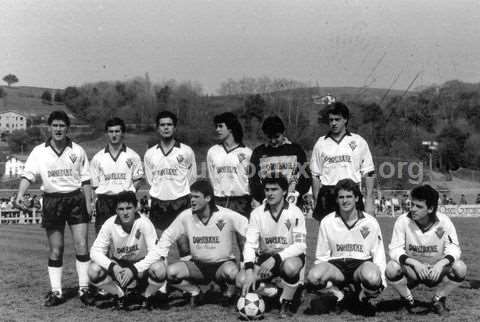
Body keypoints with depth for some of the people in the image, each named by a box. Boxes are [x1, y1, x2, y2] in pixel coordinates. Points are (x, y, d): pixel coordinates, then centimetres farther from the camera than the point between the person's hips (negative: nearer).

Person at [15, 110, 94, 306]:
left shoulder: (77, 151, 4)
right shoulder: (39, 151, 0)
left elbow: (85, 179, 8)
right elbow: (28, 174, -8)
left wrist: (88, 202, 1)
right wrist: (20, 195, -24)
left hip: (75, 199, 0)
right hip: (52, 200, 0)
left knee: (82, 246, -5)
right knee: (55, 250, 4)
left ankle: (84, 289, 5)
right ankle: (56, 292, 13)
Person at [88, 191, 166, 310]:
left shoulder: (144, 223, -20)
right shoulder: (109, 224, -15)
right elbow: (95, 251, -14)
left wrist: (133, 270, -32)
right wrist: (112, 266, -32)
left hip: (141, 265, -2)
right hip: (118, 265, 2)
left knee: (158, 269, -35)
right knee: (93, 271, -26)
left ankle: (147, 296, 0)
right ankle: (121, 295, 1)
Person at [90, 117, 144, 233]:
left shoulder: (133, 156, 7)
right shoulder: (97, 158, 9)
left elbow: (138, 180, 10)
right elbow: (94, 184, 10)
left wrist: (127, 192, -3)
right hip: (104, 202, 1)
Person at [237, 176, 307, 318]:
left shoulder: (295, 213, -13)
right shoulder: (257, 213, -5)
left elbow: (301, 245, -19)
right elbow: (250, 243, -9)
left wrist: (276, 258, -31)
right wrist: (249, 270, -25)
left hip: (289, 256, -3)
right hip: (265, 257, 3)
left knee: (290, 266, -39)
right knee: (241, 280, -23)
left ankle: (286, 303, -11)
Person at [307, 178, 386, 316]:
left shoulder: (370, 222, 1)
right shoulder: (327, 222, 3)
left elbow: (379, 255, 5)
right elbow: (321, 256, 8)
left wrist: (381, 282, -8)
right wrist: (324, 277, -10)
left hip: (362, 264, -1)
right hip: (336, 265, 1)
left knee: (372, 278, -38)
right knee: (313, 276, -32)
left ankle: (363, 297, 1)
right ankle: (338, 295, 1)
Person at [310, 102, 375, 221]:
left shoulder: (359, 142, 6)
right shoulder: (321, 143, 10)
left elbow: (369, 174, 5)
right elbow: (315, 175, 11)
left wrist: (369, 201, -3)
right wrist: (316, 202, 5)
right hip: (327, 197, 1)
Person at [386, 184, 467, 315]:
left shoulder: (443, 222, -14)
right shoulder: (403, 221, -17)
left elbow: (454, 249, -11)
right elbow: (395, 250, -17)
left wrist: (441, 263, -33)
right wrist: (415, 263, -34)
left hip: (436, 271, 1)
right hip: (411, 270, -1)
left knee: (460, 268, -26)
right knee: (392, 268, -32)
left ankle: (438, 299, 3)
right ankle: (408, 299, 1)